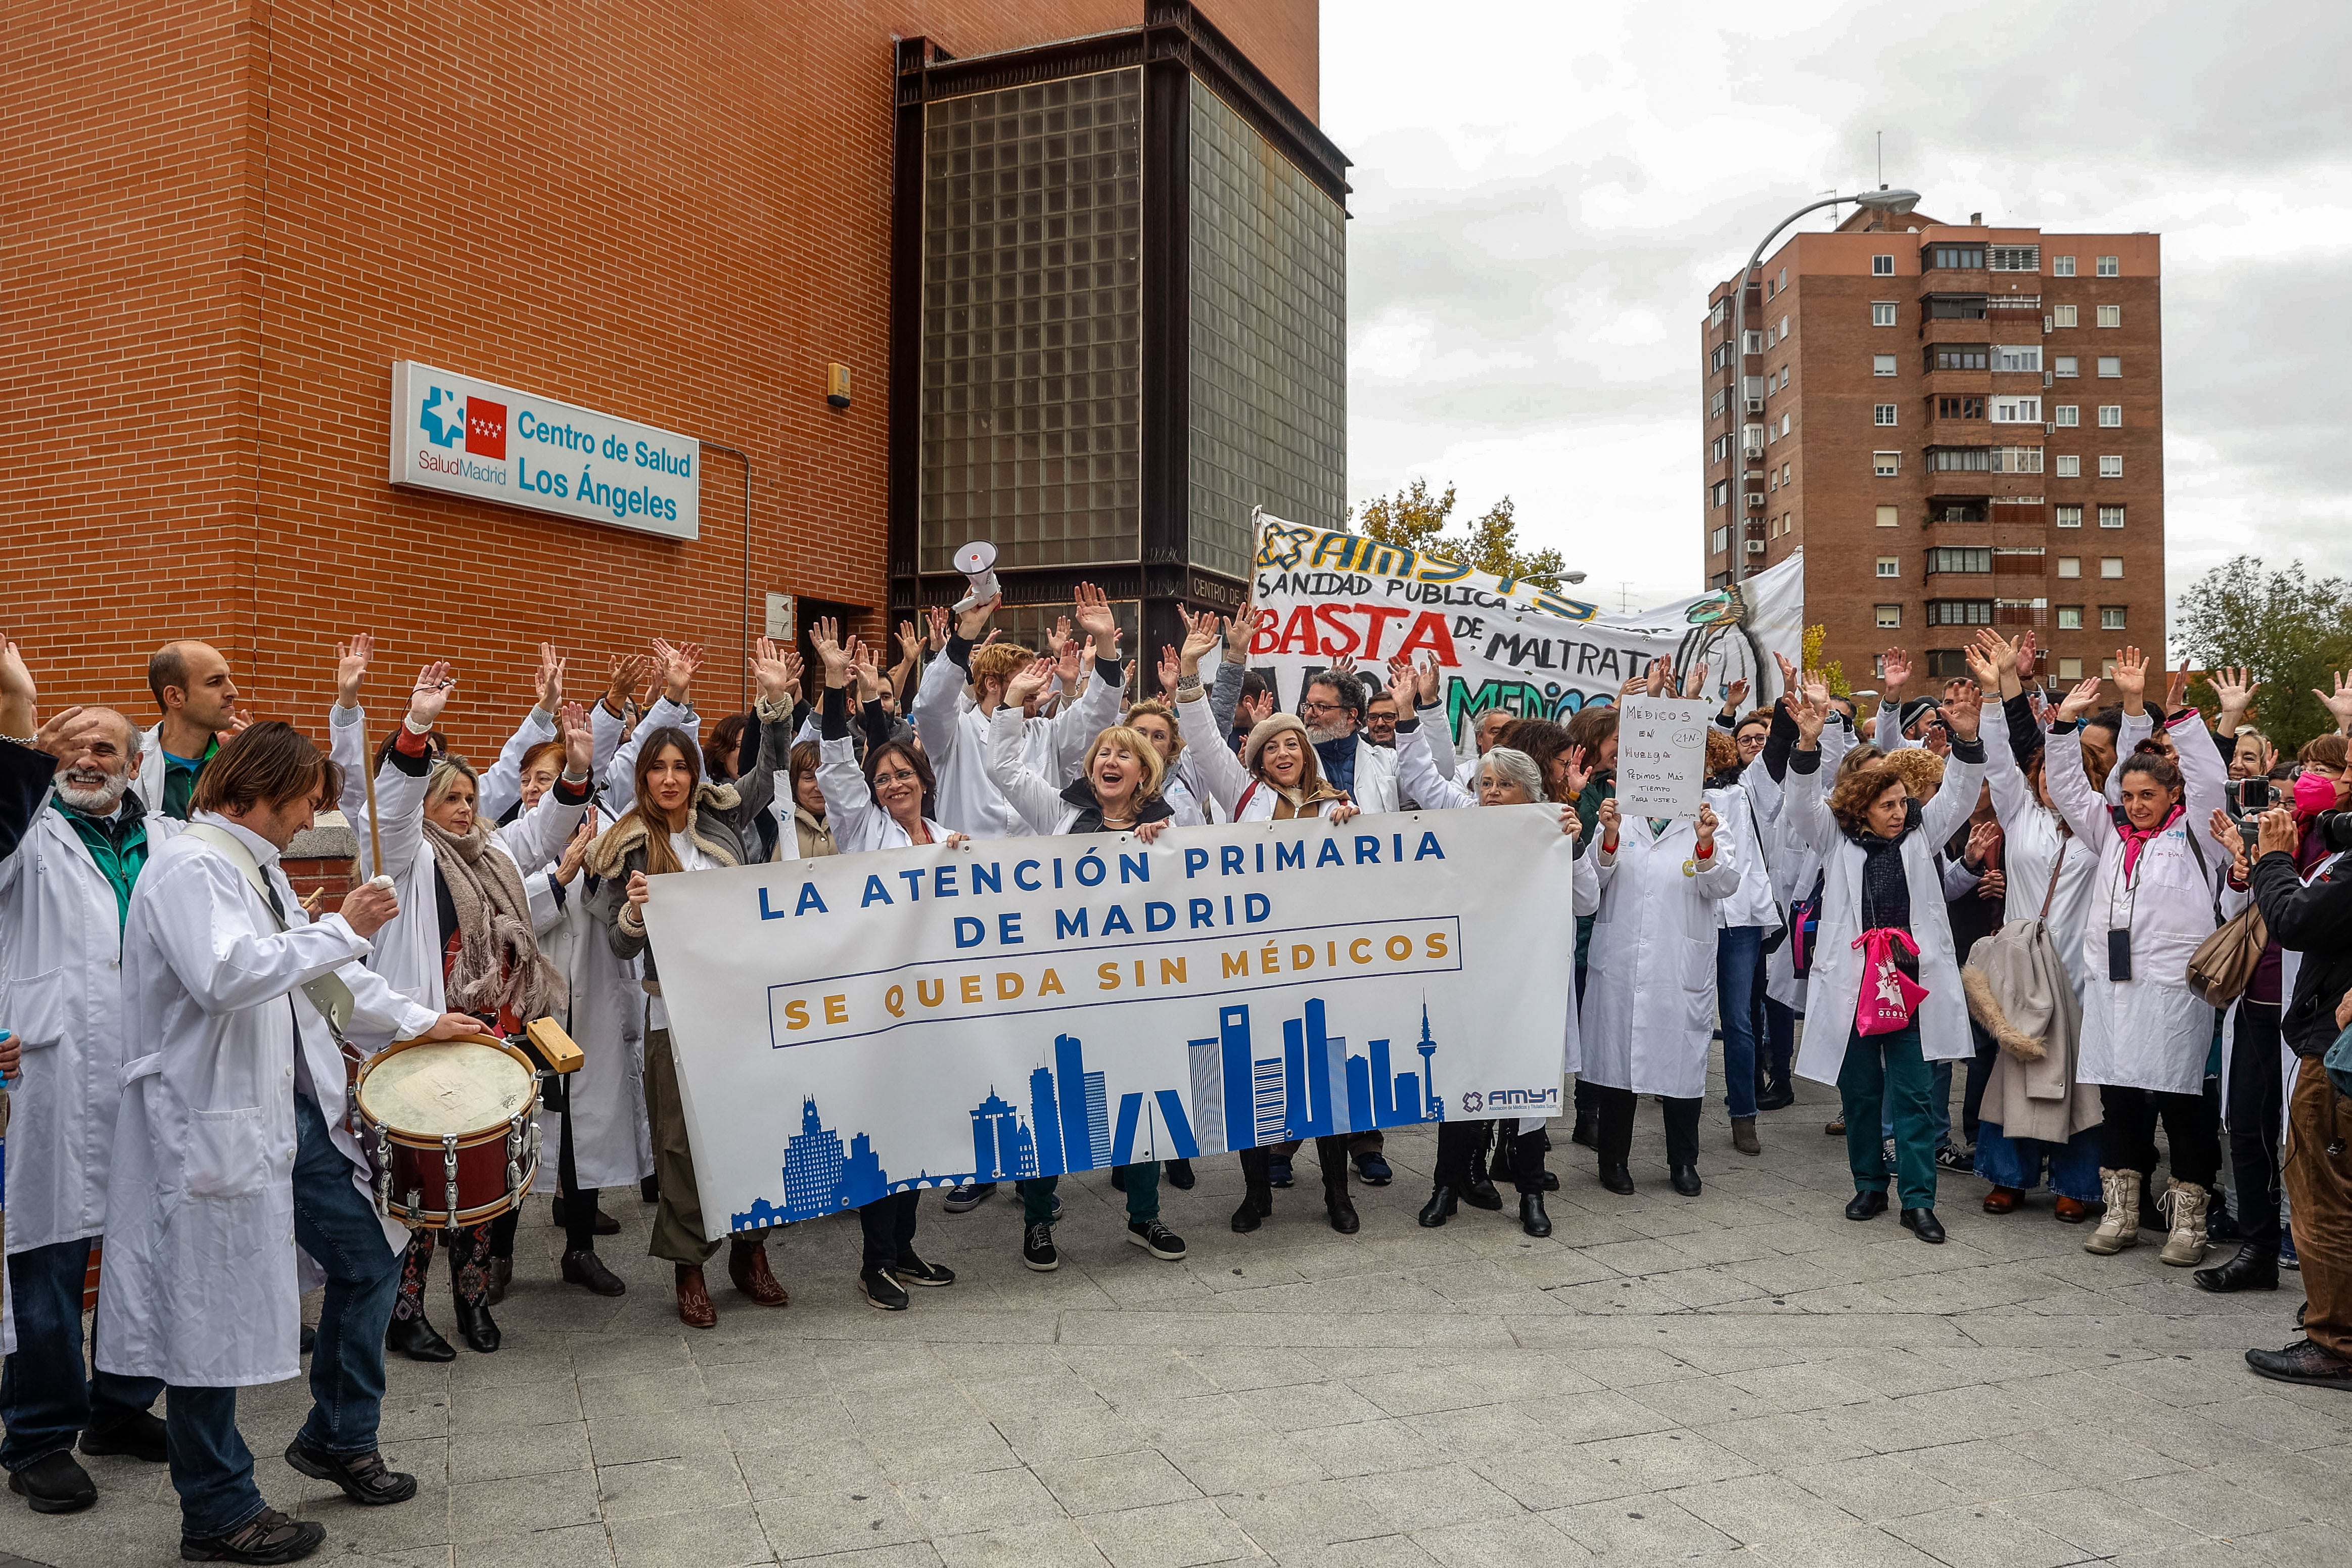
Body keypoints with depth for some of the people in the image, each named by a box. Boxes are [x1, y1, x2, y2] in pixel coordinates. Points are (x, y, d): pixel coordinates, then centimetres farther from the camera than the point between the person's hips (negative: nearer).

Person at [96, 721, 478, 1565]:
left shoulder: (259, 868, 15)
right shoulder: (186, 866, -15)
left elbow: (322, 973, 24)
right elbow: (223, 976, -30)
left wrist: (417, 1020, 22)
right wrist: (343, 929, -25)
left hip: (292, 1104, 10)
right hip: (216, 1120, -10)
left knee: (369, 1255, 13)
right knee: (215, 1313, 2)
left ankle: (339, 1437, 31)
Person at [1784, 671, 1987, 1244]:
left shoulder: (1920, 833, 9)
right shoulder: (1835, 839, 3)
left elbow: (1958, 795, 0)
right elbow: (1802, 805, -12)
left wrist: (1965, 737, -17)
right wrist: (1808, 742, -27)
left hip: (1911, 981, 0)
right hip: (1851, 982, 0)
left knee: (1914, 1093, 0)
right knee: (1859, 1091, 11)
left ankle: (1918, 1200, 6)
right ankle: (1870, 1185, 26)